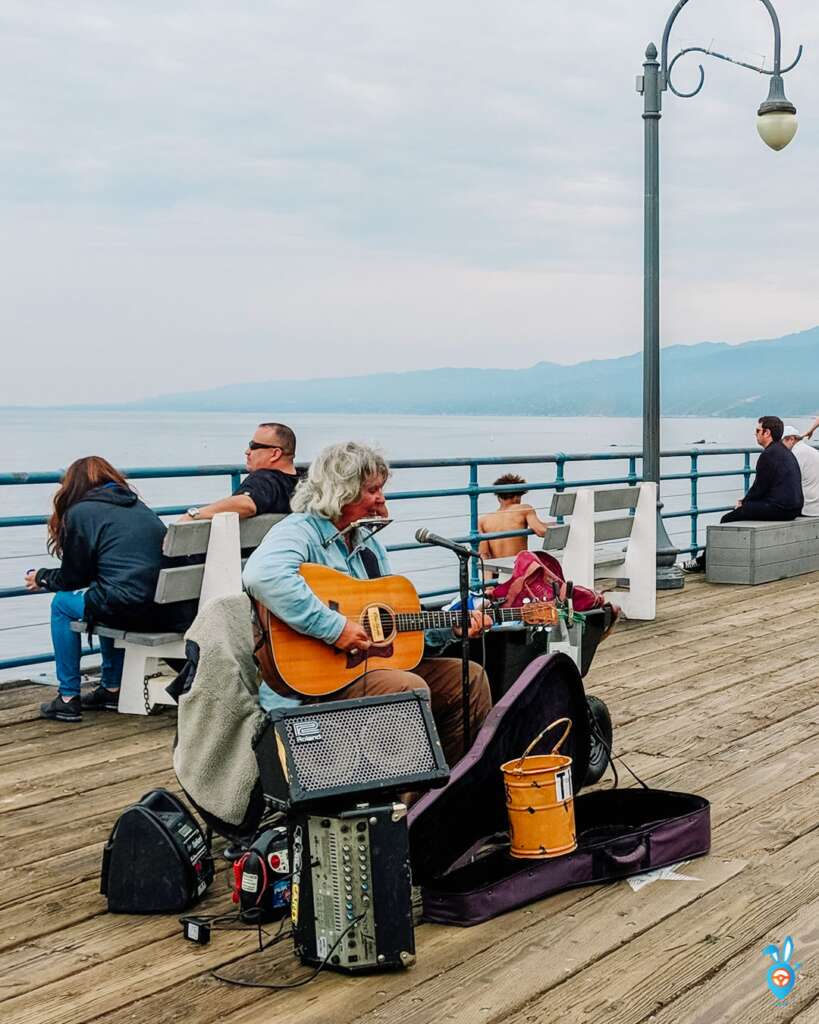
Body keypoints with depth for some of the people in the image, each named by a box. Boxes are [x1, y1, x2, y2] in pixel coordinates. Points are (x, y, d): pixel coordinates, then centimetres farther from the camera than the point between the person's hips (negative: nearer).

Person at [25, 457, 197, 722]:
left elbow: (73, 578, 9)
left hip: (132, 610, -7)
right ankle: (111, 689, 36)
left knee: (62, 603, 18)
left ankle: (68, 699, 18)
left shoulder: (80, 512, 4)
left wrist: (41, 578, 30)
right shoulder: (139, 507, 25)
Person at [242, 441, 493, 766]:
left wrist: (450, 628, 6)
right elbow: (263, 576, -35)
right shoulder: (300, 531, -11)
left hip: (375, 662, 10)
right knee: (411, 689, -30)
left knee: (468, 677, 7)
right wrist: (333, 627, -33)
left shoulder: (369, 544, 17)